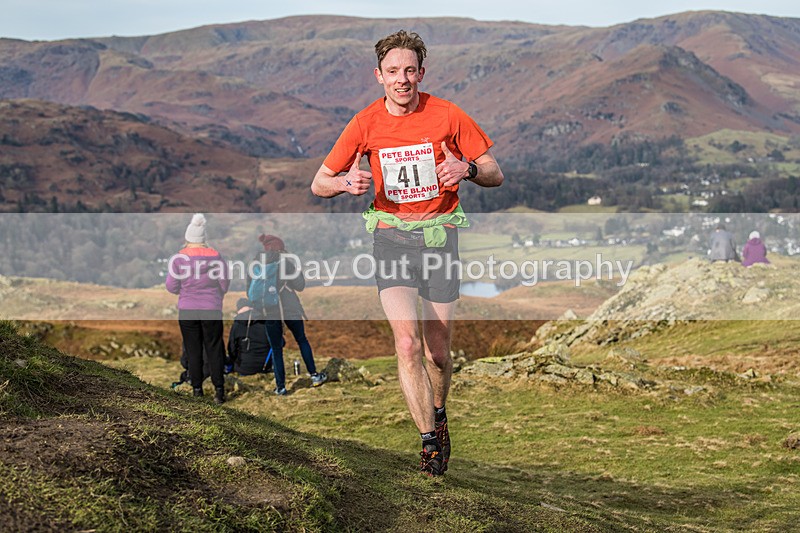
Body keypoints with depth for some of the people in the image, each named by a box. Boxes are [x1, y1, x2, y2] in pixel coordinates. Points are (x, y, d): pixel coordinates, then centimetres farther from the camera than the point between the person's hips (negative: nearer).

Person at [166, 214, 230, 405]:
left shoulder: (179, 258, -9)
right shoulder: (216, 256, -6)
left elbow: (172, 287, -5)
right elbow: (224, 284, 2)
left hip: (187, 310, 0)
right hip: (212, 310, 0)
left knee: (193, 351, 10)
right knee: (214, 349, 7)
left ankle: (197, 388, 13)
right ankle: (219, 388, 0)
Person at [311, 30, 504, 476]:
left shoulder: (447, 116, -5)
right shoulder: (366, 123, -2)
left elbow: (495, 175, 1)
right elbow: (319, 184, 4)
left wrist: (466, 168, -21)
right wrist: (346, 182, -19)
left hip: (440, 234, 0)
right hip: (391, 235, 0)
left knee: (438, 352, 5)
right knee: (407, 343, -17)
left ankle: (438, 413, 35)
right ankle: (431, 440, -7)